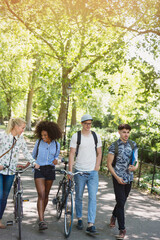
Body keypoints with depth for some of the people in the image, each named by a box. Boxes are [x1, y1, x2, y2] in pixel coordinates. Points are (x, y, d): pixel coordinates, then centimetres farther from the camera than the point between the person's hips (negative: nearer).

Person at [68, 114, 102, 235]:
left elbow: (99, 153, 14)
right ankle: (79, 219, 29)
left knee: (93, 198, -6)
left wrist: (97, 166, 2)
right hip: (79, 172, -1)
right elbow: (72, 153, -4)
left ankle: (91, 225, -6)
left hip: (93, 172, 2)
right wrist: (70, 169, -11)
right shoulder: (76, 136, -1)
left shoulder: (96, 136, 7)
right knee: (79, 197, 10)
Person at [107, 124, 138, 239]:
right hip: (118, 178, -5)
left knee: (123, 201, 17)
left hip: (129, 178, 5)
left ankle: (114, 216, 44)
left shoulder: (133, 144, 6)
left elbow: (136, 159, 14)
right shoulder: (114, 146, -8)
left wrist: (136, 166, -9)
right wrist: (117, 177, -14)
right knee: (121, 202, -7)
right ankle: (122, 229, -1)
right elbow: (109, 164, -6)